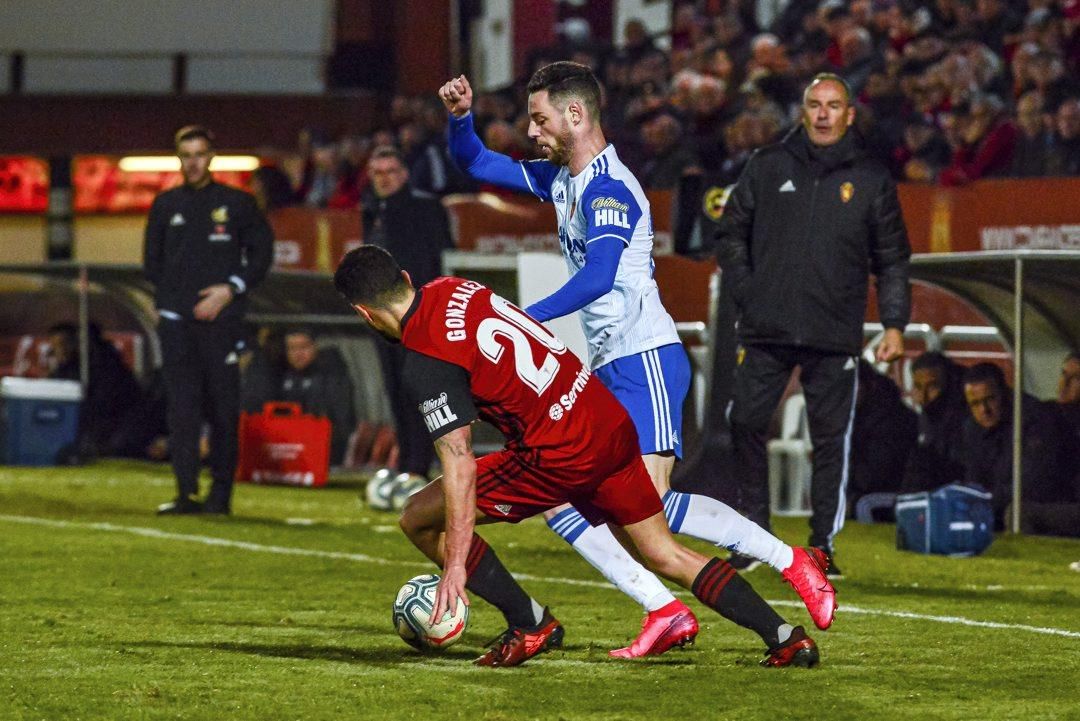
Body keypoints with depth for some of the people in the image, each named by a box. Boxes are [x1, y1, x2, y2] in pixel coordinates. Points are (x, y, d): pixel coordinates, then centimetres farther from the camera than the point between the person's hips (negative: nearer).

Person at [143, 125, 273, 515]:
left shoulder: (236, 203, 5)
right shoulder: (166, 206, 13)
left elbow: (261, 252, 6)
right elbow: (152, 263, 20)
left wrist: (231, 290, -6)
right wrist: (174, 297, 8)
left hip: (221, 321, -2)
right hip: (176, 322, 2)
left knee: (224, 408, -2)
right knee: (182, 409, -5)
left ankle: (221, 492, 5)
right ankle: (187, 493, -8)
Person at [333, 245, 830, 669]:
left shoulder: (426, 361, -15)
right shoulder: (454, 289, 7)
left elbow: (460, 465, -19)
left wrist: (456, 564, -17)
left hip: (563, 455, -8)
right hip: (612, 422, 8)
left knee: (419, 519, 1)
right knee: (664, 554, 20)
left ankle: (529, 626, 9)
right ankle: (786, 639, 15)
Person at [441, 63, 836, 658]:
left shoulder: (607, 189, -13)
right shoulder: (561, 179, 16)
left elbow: (598, 276, -27)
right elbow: (475, 164, 25)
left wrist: (528, 319, -31)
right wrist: (460, 117, 6)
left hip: (644, 361, -10)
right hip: (607, 369, 10)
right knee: (556, 501, 0)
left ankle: (789, 560, -9)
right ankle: (664, 611, -7)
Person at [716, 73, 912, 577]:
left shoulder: (871, 179, 7)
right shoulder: (767, 167, 8)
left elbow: (893, 259, 10)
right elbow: (731, 233, 14)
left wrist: (894, 324, 2)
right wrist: (744, 290, 2)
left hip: (835, 337, -1)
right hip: (765, 329, 1)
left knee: (831, 440, -1)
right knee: (746, 423, -3)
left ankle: (822, 545, 6)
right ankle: (753, 531, 10)